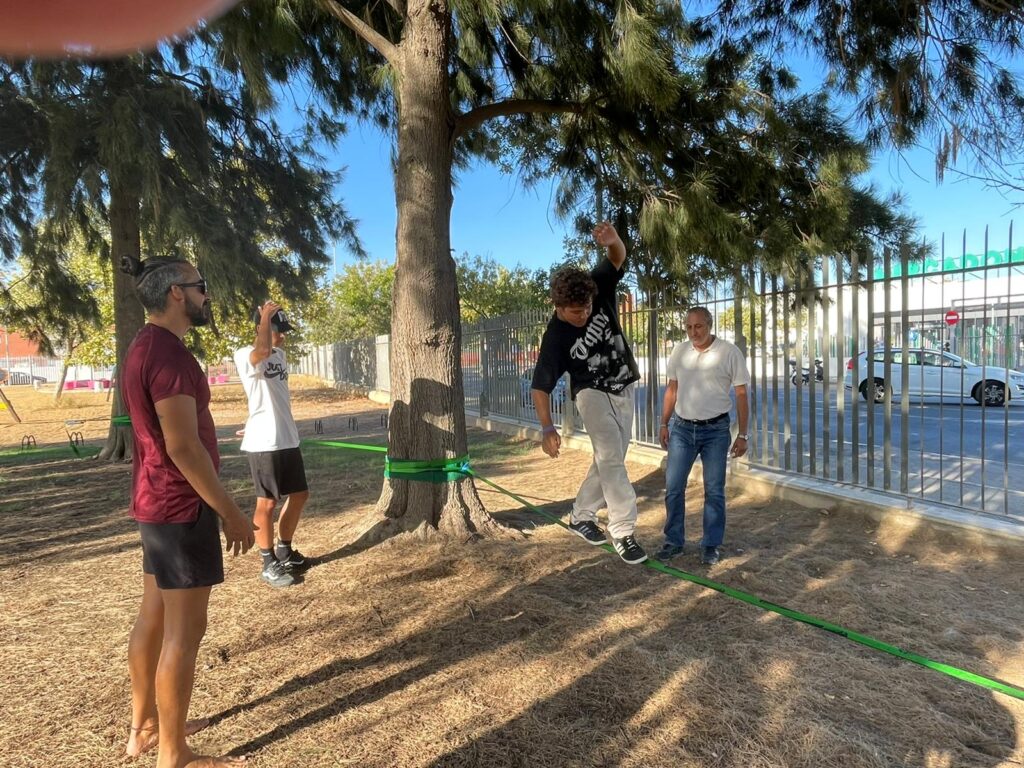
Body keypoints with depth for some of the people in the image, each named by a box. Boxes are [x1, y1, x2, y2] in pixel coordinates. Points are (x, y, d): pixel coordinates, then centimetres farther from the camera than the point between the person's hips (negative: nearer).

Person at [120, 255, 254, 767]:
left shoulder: (144, 348, 13)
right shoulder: (168, 352, -20)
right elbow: (183, 447, -24)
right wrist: (231, 511, -18)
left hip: (157, 503, 10)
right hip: (181, 507, -10)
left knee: (154, 617, 19)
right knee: (184, 629, 0)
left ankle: (144, 726, 34)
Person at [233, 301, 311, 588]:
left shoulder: (280, 355, 14)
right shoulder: (245, 356, -13)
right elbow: (263, 351, -37)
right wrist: (266, 315, -23)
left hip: (288, 440, 9)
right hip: (264, 443, -9)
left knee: (299, 494, 16)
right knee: (267, 502, 1)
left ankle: (284, 552, 32)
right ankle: (269, 564, 15)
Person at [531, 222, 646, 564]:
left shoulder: (598, 291, -13)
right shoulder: (555, 337, -22)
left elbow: (618, 259, -18)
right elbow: (540, 385, -19)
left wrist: (613, 240, -43)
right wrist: (547, 427, -29)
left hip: (625, 390, 5)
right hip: (594, 394, -5)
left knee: (610, 460, 10)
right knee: (611, 459, -17)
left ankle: (581, 515, 24)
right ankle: (622, 531, -10)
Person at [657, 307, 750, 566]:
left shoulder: (729, 352, -7)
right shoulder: (679, 352, 3)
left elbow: (741, 395, -3)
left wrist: (742, 435, -5)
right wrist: (664, 424, 11)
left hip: (715, 430, -3)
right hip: (682, 428, 3)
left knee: (714, 491, 7)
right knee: (673, 487, 5)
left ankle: (711, 545, 20)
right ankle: (673, 541, 19)